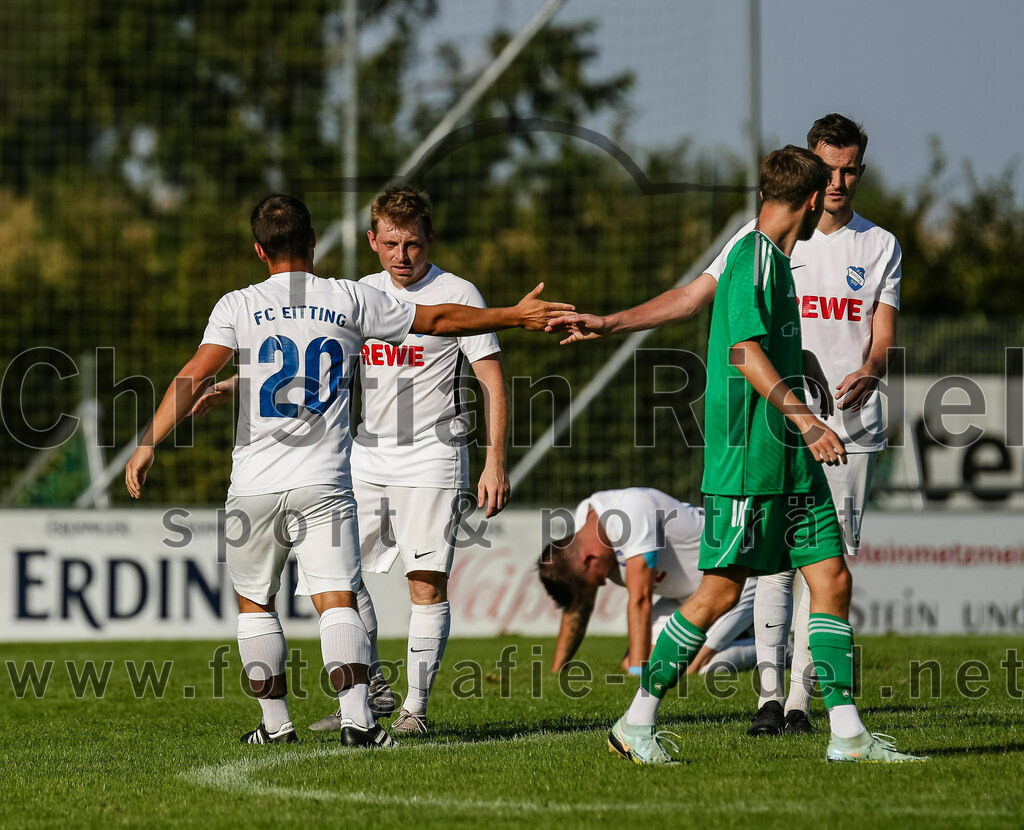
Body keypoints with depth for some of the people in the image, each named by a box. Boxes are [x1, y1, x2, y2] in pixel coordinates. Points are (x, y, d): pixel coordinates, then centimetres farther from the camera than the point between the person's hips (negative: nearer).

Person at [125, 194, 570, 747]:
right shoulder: (349, 300, 5)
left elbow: (196, 378, -11)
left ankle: (275, 722, 17)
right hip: (325, 484, 0)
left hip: (256, 487, 0)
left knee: (255, 603, 15)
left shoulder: (239, 307, 0)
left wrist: (148, 443, -9)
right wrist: (516, 315, 25)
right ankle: (356, 716, -22)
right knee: (337, 601, -5)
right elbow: (439, 320, 14)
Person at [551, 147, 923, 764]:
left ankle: (848, 734, 0)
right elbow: (745, 349, -22)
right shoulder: (753, 257, -12)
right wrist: (803, 416, -29)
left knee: (832, 579, 1)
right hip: (749, 458, -9)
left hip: (793, 459, 9)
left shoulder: (775, 260, 18)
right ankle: (637, 722, 6)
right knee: (720, 592, -5)